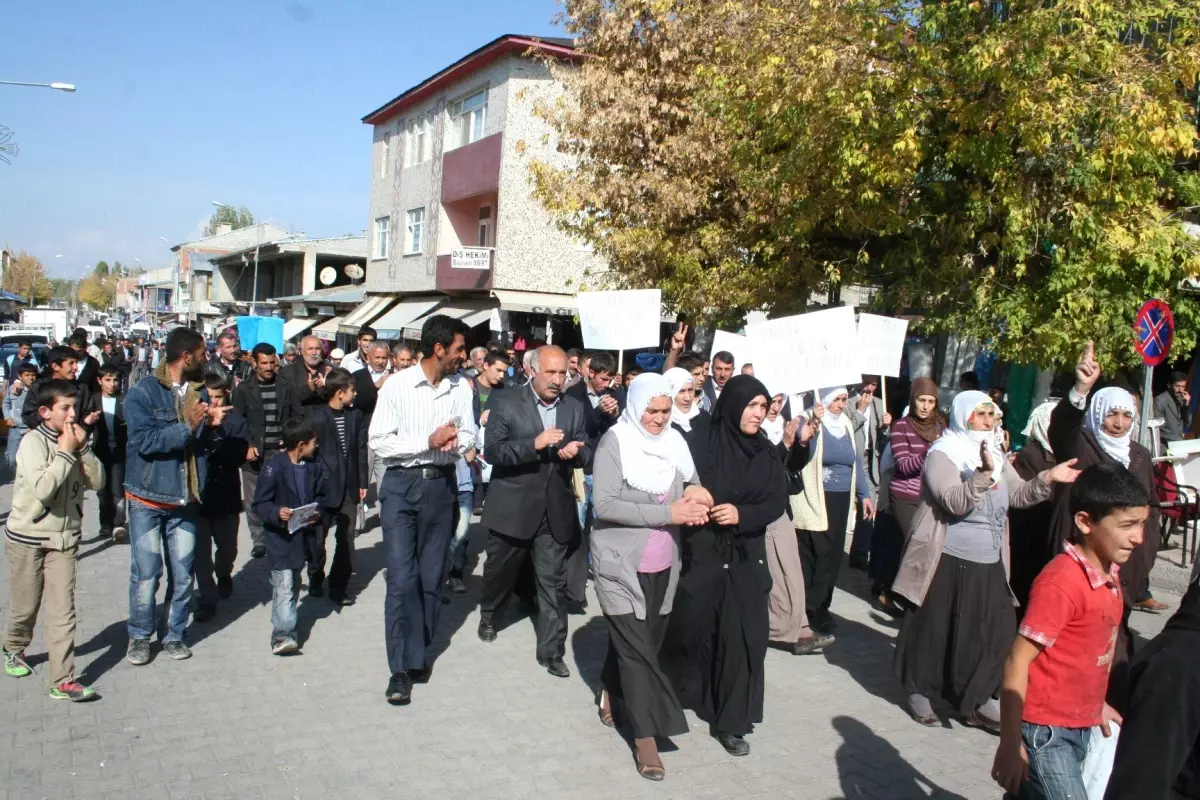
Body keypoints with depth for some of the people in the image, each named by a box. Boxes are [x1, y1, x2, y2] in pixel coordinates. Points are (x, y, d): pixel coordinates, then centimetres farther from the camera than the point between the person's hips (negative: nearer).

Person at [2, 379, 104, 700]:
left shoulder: (72, 441, 3)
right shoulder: (34, 442, -16)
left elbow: (97, 481, -3)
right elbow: (42, 489, -30)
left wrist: (83, 448, -14)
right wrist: (66, 452, -23)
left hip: (64, 538, 4)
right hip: (27, 538, -4)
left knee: (63, 610, -2)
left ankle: (63, 680, 0)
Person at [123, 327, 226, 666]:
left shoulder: (197, 392, 7)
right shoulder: (142, 393, -9)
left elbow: (202, 444, 9)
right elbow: (145, 441, -19)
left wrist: (211, 424, -10)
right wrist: (188, 427, -24)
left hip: (184, 500, 4)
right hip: (148, 499, -4)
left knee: (183, 575, 7)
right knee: (145, 575, 1)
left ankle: (175, 635, 22)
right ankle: (140, 636, 20)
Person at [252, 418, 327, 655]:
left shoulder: (314, 467, 4)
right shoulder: (274, 467, -16)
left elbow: (321, 497, 15)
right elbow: (260, 503, -13)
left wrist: (318, 514, -5)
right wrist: (277, 512, -30)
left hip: (302, 536, 7)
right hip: (280, 537, -7)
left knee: (293, 585, 18)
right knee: (284, 587, -12)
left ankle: (284, 633, 33)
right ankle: (283, 636, -12)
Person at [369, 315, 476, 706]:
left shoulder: (461, 387, 2)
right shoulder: (398, 385, -9)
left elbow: (469, 434, 10)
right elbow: (378, 441, -10)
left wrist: (455, 441, -13)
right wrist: (428, 441, -17)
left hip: (441, 485, 3)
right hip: (402, 485, -3)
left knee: (431, 577, 10)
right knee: (402, 578, -6)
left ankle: (417, 652, 26)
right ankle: (403, 667, 3)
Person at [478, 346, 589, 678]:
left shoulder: (575, 408, 4)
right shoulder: (505, 403, -8)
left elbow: (586, 454, 5)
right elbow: (492, 451, -16)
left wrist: (576, 451, -19)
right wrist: (534, 444, -29)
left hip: (555, 510, 2)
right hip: (511, 508, -2)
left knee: (554, 583, 2)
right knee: (500, 572, 19)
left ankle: (551, 651, 12)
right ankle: (488, 616, 47)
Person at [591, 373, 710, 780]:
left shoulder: (674, 441, 2)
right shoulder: (615, 442, -12)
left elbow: (692, 481, 13)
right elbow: (605, 505, -20)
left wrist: (695, 491, -12)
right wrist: (668, 513, -23)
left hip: (663, 564, 5)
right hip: (622, 563, -5)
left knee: (644, 640, 15)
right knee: (637, 647, -2)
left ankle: (612, 691, 41)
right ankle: (645, 737, 7)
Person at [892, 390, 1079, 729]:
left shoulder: (995, 454, 12)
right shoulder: (942, 453, -11)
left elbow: (1018, 495, 10)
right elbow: (955, 502, -24)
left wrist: (1048, 478, -5)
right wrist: (984, 473, -37)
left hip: (989, 564, 7)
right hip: (948, 562, -6)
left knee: (993, 632, 5)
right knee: (934, 630, 4)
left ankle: (975, 701, 17)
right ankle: (919, 690, 22)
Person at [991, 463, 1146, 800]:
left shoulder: (1108, 572, 2)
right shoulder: (1061, 582, -22)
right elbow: (1017, 663, -21)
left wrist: (1095, 703, 16)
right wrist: (1011, 744, -20)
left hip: (1082, 727, 8)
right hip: (1046, 731, -7)